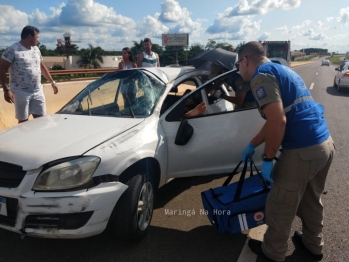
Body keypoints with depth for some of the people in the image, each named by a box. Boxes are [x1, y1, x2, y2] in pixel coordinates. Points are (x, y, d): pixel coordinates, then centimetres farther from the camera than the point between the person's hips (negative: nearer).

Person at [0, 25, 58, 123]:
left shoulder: (36, 49, 11)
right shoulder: (12, 50, -11)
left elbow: (42, 67, 21)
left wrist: (52, 82, 17)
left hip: (38, 91, 6)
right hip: (21, 92, -6)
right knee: (23, 121, 3)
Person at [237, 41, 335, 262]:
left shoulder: (261, 75, -11)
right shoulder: (282, 70, 19)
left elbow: (278, 121, -23)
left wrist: (268, 159, -12)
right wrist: (253, 145, 32)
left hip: (302, 151, -9)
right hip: (326, 144, 9)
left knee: (280, 208, 11)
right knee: (311, 200, 27)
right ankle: (314, 244, 47)